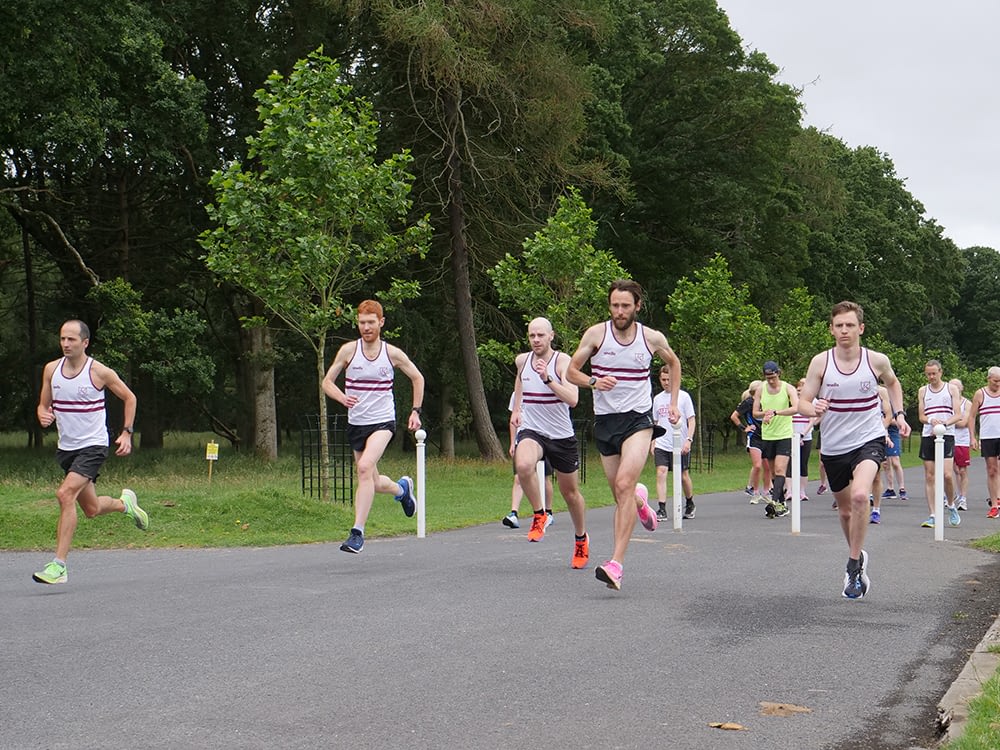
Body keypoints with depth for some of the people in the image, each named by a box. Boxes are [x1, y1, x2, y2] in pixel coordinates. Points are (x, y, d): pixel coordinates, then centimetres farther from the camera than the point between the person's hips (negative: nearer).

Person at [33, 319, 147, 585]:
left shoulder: (100, 372, -10)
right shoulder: (51, 369, 2)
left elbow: (129, 398, 4)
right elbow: (43, 405, 12)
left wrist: (126, 433, -3)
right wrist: (43, 416, -12)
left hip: (93, 446, -6)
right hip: (66, 447, 6)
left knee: (65, 494, -25)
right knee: (91, 509, 13)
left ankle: (59, 565, -22)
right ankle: (125, 503, 46)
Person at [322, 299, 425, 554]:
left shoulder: (393, 354, -3)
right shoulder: (349, 350, -3)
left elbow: (417, 378, 14)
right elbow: (327, 382, 1)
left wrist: (416, 411, 9)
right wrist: (342, 398, -19)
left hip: (383, 421, -3)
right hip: (356, 423, 3)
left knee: (365, 466, -28)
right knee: (374, 483, 9)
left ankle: (358, 532, -26)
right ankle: (402, 488, 45)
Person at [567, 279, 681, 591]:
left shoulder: (653, 338, 0)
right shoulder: (596, 334, -3)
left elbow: (674, 363, 21)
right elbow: (571, 371, 3)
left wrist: (673, 402, 16)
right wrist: (594, 382, -16)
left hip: (639, 419, -2)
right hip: (605, 421, 2)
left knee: (624, 484, -22)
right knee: (620, 493, 8)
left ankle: (616, 564, -27)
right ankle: (640, 499, 50)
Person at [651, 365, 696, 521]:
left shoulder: (683, 396, -1)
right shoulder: (657, 399, 10)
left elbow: (691, 420, -2)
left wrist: (688, 440, -13)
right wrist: (652, 443, 12)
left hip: (680, 445, -2)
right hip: (661, 445, 2)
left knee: (684, 476, 7)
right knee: (661, 473, -12)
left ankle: (690, 504, 31)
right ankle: (661, 510, -14)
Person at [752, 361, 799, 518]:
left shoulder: (788, 388, -4)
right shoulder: (761, 389, 6)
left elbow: (795, 408, -20)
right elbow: (755, 413, 9)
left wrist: (775, 412, -29)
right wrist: (765, 413, -14)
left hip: (785, 435, -4)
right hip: (767, 435, 4)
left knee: (780, 470, -16)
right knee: (773, 472, 7)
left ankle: (774, 502, -25)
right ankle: (782, 505, 15)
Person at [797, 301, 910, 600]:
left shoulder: (877, 360, -6)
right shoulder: (820, 362, -7)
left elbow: (892, 383, 17)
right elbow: (803, 402, -5)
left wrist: (899, 414, 5)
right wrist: (814, 409, -28)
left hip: (869, 440, -2)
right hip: (833, 446, 2)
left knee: (860, 496, -28)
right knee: (845, 510, 16)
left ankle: (853, 567, -15)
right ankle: (858, 555, 43)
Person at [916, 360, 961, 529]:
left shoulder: (951, 389, 6)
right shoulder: (923, 391, 12)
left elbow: (957, 415, 0)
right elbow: (921, 416, 9)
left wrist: (945, 423, -19)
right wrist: (931, 420, -14)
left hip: (947, 435, -2)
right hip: (928, 436, 2)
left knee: (947, 474, -15)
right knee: (929, 476, 0)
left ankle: (951, 506, 10)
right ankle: (932, 515, 3)